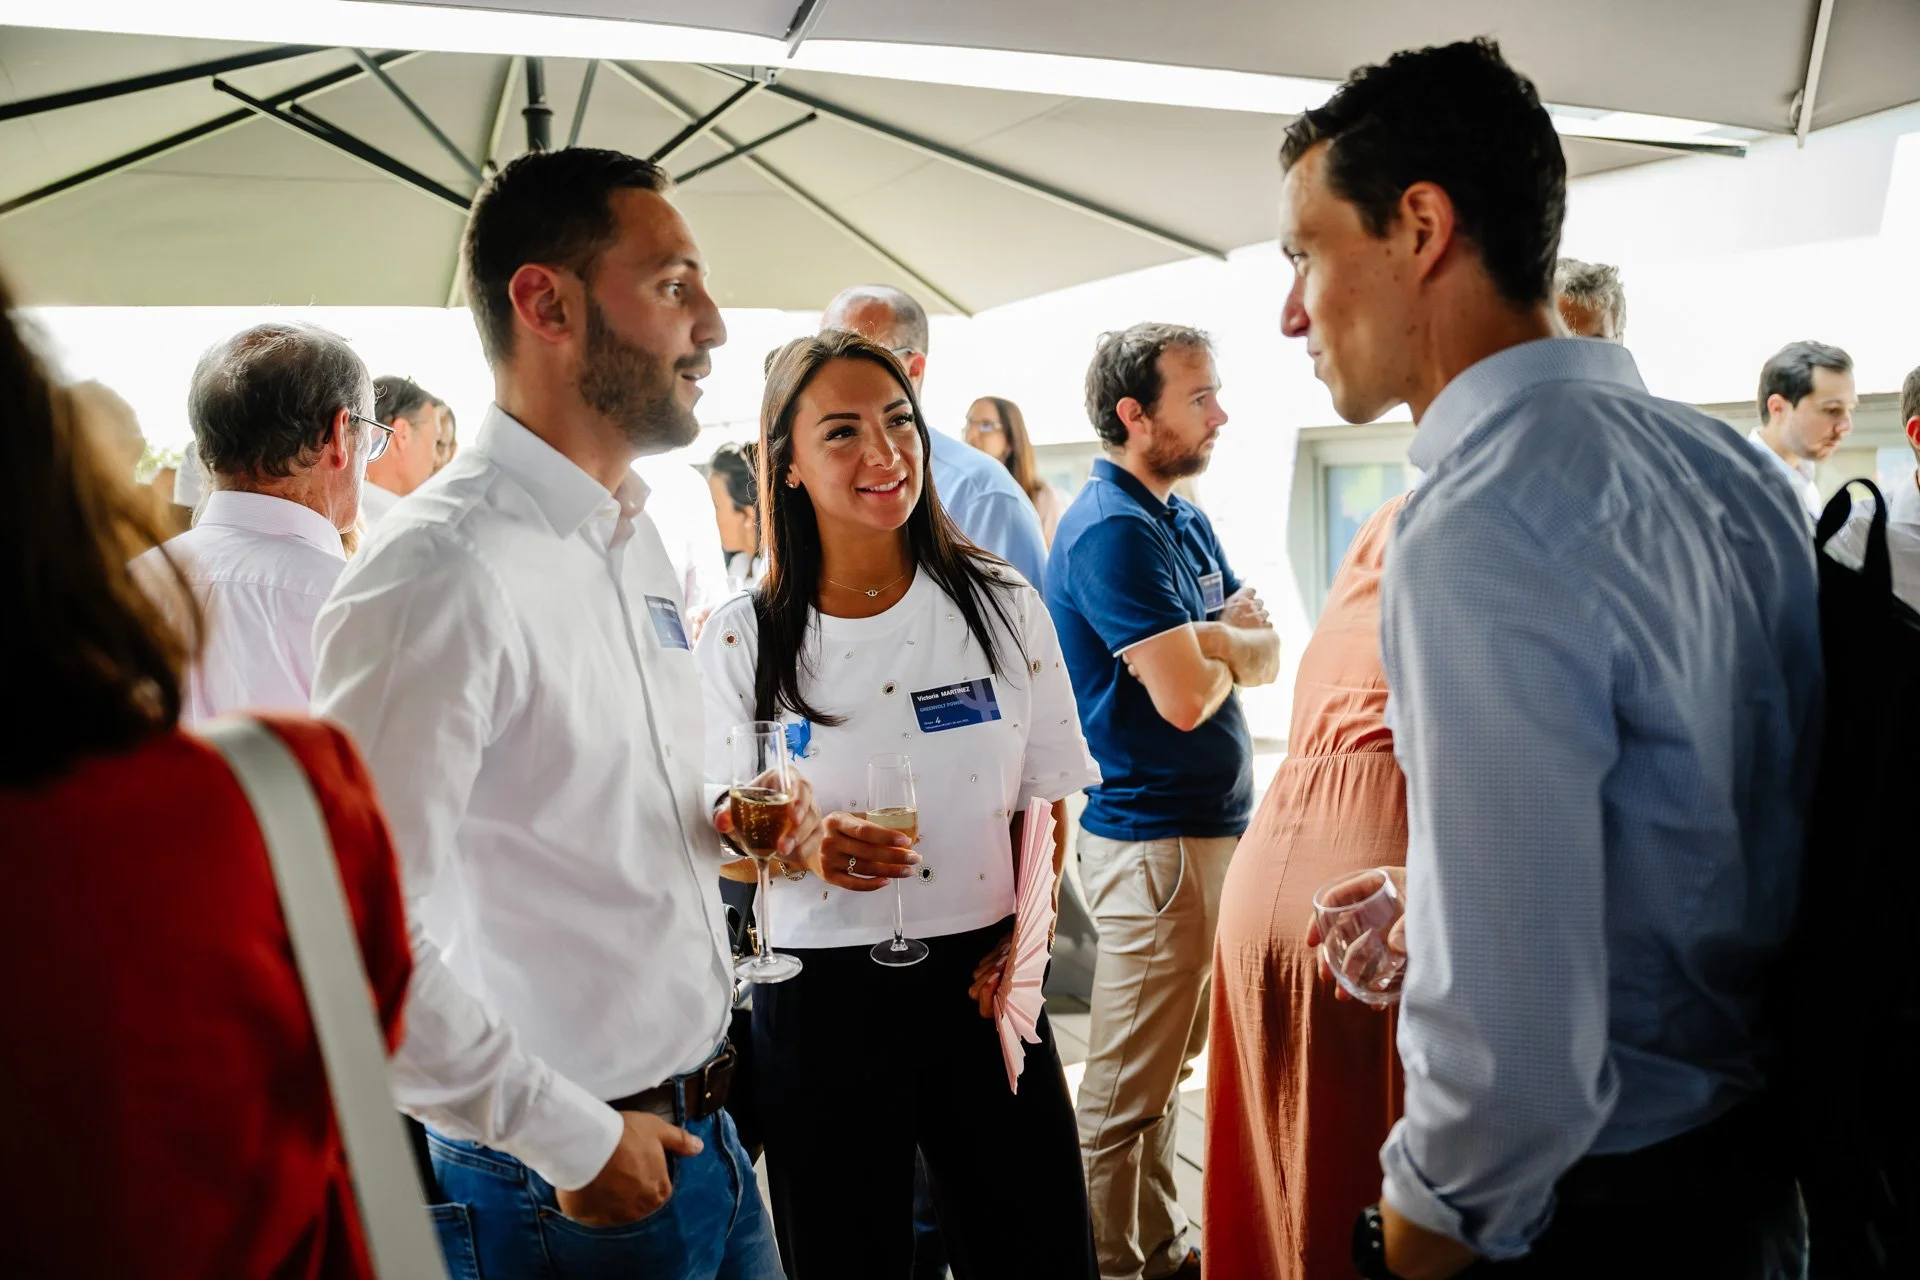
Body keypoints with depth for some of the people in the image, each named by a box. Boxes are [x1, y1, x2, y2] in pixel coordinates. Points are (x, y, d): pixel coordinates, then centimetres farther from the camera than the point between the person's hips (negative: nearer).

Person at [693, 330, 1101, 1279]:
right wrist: (804, 848, -19)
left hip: (980, 979, 2)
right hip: (820, 996, -1)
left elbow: (1044, 797, 7)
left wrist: (1026, 943, -5)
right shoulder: (741, 639, -5)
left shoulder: (1001, 607, -1)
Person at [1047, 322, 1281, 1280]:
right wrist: (1222, 652, -1)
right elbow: (1186, 695, -24)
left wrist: (1209, 640, -12)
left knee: (1166, 1067, 20)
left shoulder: (1186, 518, 14)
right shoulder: (1111, 529, -17)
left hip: (1211, 825, 10)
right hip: (1153, 836, -10)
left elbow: (1265, 653, 11)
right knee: (1126, 1089, 1)